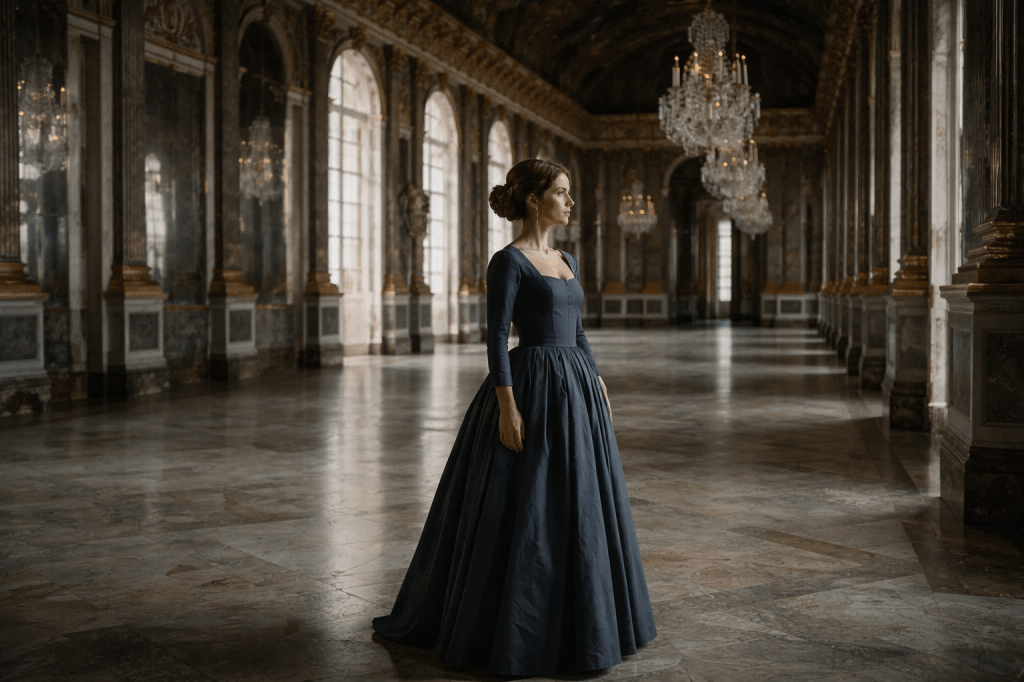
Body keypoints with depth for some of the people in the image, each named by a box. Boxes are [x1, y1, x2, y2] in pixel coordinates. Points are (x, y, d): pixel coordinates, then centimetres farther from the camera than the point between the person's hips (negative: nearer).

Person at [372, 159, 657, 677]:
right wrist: (507, 408, -20)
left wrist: (597, 388, 15)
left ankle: (568, 621, 26)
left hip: (575, 390, 8)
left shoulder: (567, 261, 14)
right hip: (532, 389, -8)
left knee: (574, 508, 12)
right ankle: (505, 631, 13)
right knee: (519, 512, -2)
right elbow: (496, 336, -14)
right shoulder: (508, 261, -10)